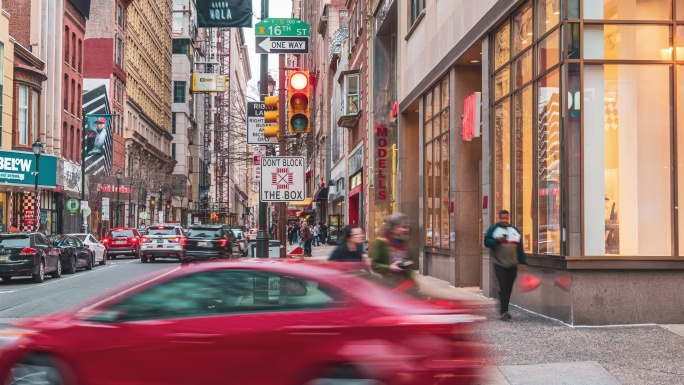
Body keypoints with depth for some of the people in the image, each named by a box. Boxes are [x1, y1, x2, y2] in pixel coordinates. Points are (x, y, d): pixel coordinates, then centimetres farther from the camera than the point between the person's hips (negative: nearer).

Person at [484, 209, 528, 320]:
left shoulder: (515, 231, 14)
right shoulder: (493, 229, 2)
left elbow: (520, 248, 14)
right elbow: (487, 242, -5)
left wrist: (522, 262, 7)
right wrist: (497, 241, -21)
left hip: (512, 265, 4)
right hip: (499, 264, -4)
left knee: (509, 288, 6)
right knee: (503, 287, -12)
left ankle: (503, 310, 17)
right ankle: (503, 311, -10)